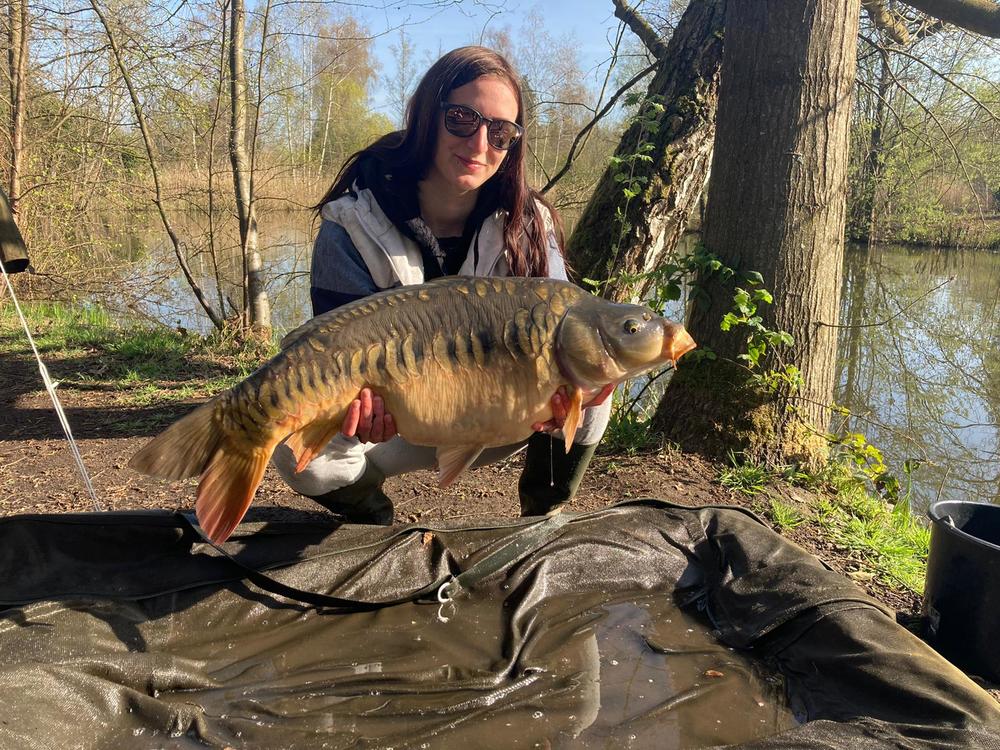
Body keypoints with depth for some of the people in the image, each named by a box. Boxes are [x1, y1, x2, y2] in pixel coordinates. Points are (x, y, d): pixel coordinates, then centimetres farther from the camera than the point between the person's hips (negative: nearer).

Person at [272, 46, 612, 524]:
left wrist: (559, 388, -45)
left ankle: (543, 519, 3)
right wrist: (363, 398, -48)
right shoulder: (352, 228, -18)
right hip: (396, 425, -1)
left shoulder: (528, 225, -12)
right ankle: (375, 522, 8)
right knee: (299, 453, -29)